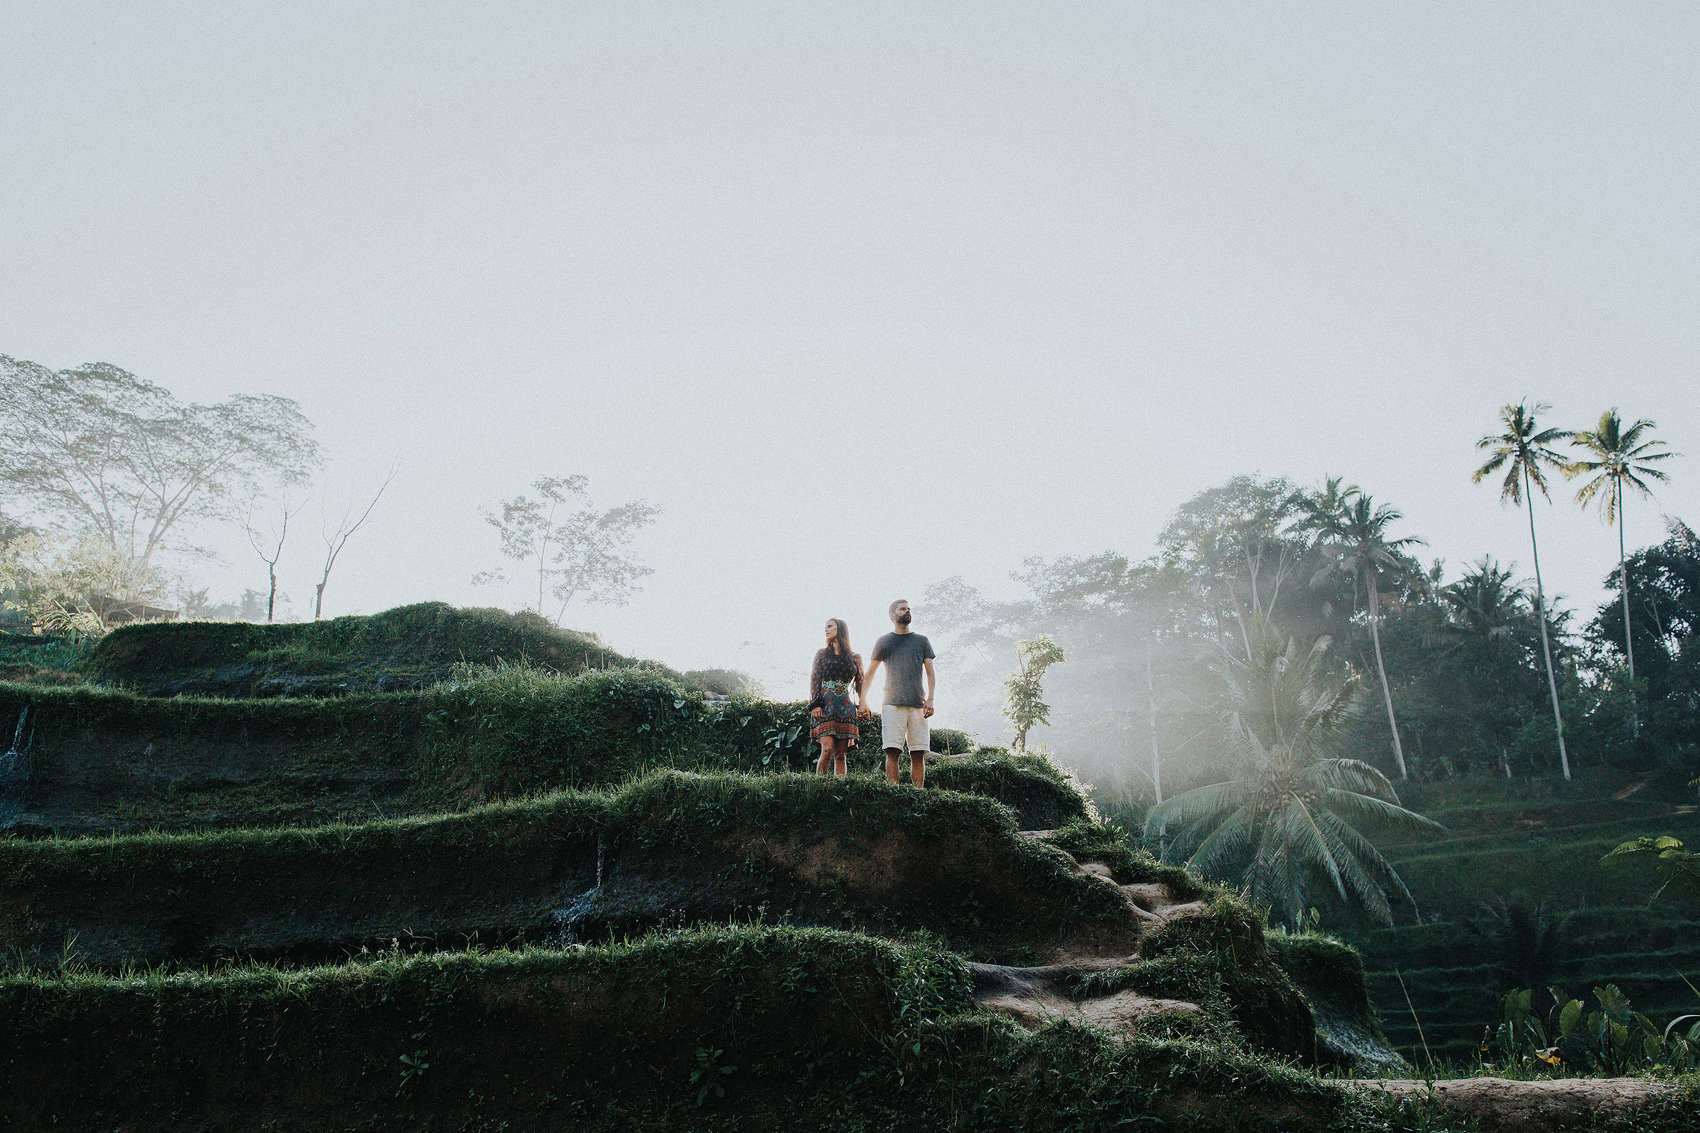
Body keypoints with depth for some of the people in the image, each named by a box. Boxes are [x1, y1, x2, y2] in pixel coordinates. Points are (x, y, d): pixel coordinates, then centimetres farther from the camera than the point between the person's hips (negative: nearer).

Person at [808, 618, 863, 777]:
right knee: (827, 749, -17)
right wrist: (814, 705, -7)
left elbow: (860, 685, 14)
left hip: (845, 709, 1)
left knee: (841, 754, -4)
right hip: (825, 706, -1)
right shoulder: (822, 654, 13)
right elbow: (814, 680, 5)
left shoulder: (855, 658, 14)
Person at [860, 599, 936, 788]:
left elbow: (930, 674, 12)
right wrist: (863, 700, 8)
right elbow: (870, 673, 16)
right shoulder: (883, 642, 13)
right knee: (892, 752, -11)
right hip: (892, 704, -2)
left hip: (918, 705, 2)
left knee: (918, 755, -4)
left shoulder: (922, 641, 17)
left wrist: (930, 699, -2)